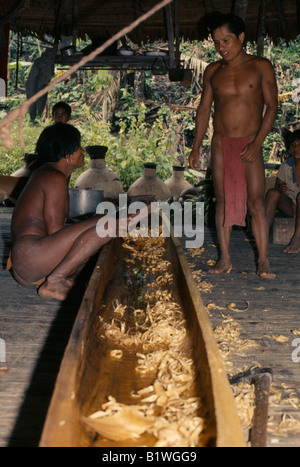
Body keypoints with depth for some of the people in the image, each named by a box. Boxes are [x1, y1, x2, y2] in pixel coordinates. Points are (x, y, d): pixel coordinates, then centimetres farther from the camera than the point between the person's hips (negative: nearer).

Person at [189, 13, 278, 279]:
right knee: (223, 201, 3)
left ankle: (263, 261, -4)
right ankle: (225, 258, 8)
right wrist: (196, 147, 9)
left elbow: (272, 106, -3)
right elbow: (204, 109, 14)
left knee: (256, 201, -8)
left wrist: (257, 143, -14)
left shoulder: (261, 67, 1)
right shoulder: (213, 71, 11)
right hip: (221, 143, 3)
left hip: (250, 144, -3)